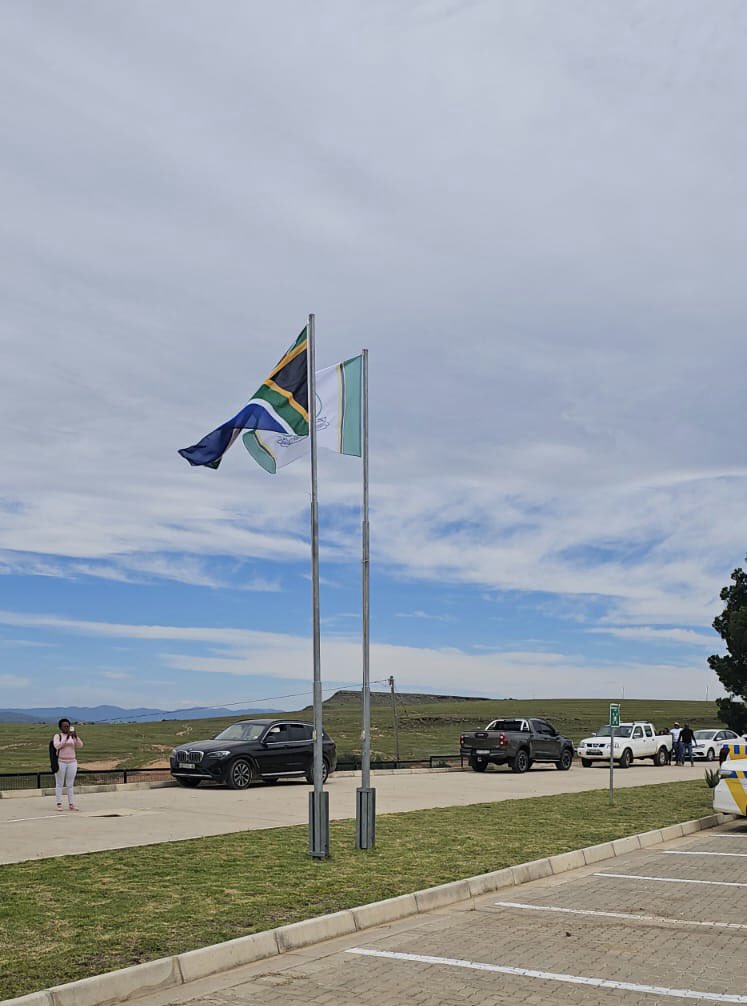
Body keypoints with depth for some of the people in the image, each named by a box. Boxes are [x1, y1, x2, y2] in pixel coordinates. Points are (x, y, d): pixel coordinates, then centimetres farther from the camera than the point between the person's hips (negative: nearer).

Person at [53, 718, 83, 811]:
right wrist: (66, 738, -27)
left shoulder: (73, 737, 6)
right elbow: (57, 746, -20)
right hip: (60, 762, -3)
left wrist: (76, 736, -23)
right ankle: (59, 804, 3)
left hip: (72, 762, 3)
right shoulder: (57, 736, -3)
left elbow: (80, 745, -9)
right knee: (59, 784, 1)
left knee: (70, 784, 4)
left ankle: (71, 804, 4)